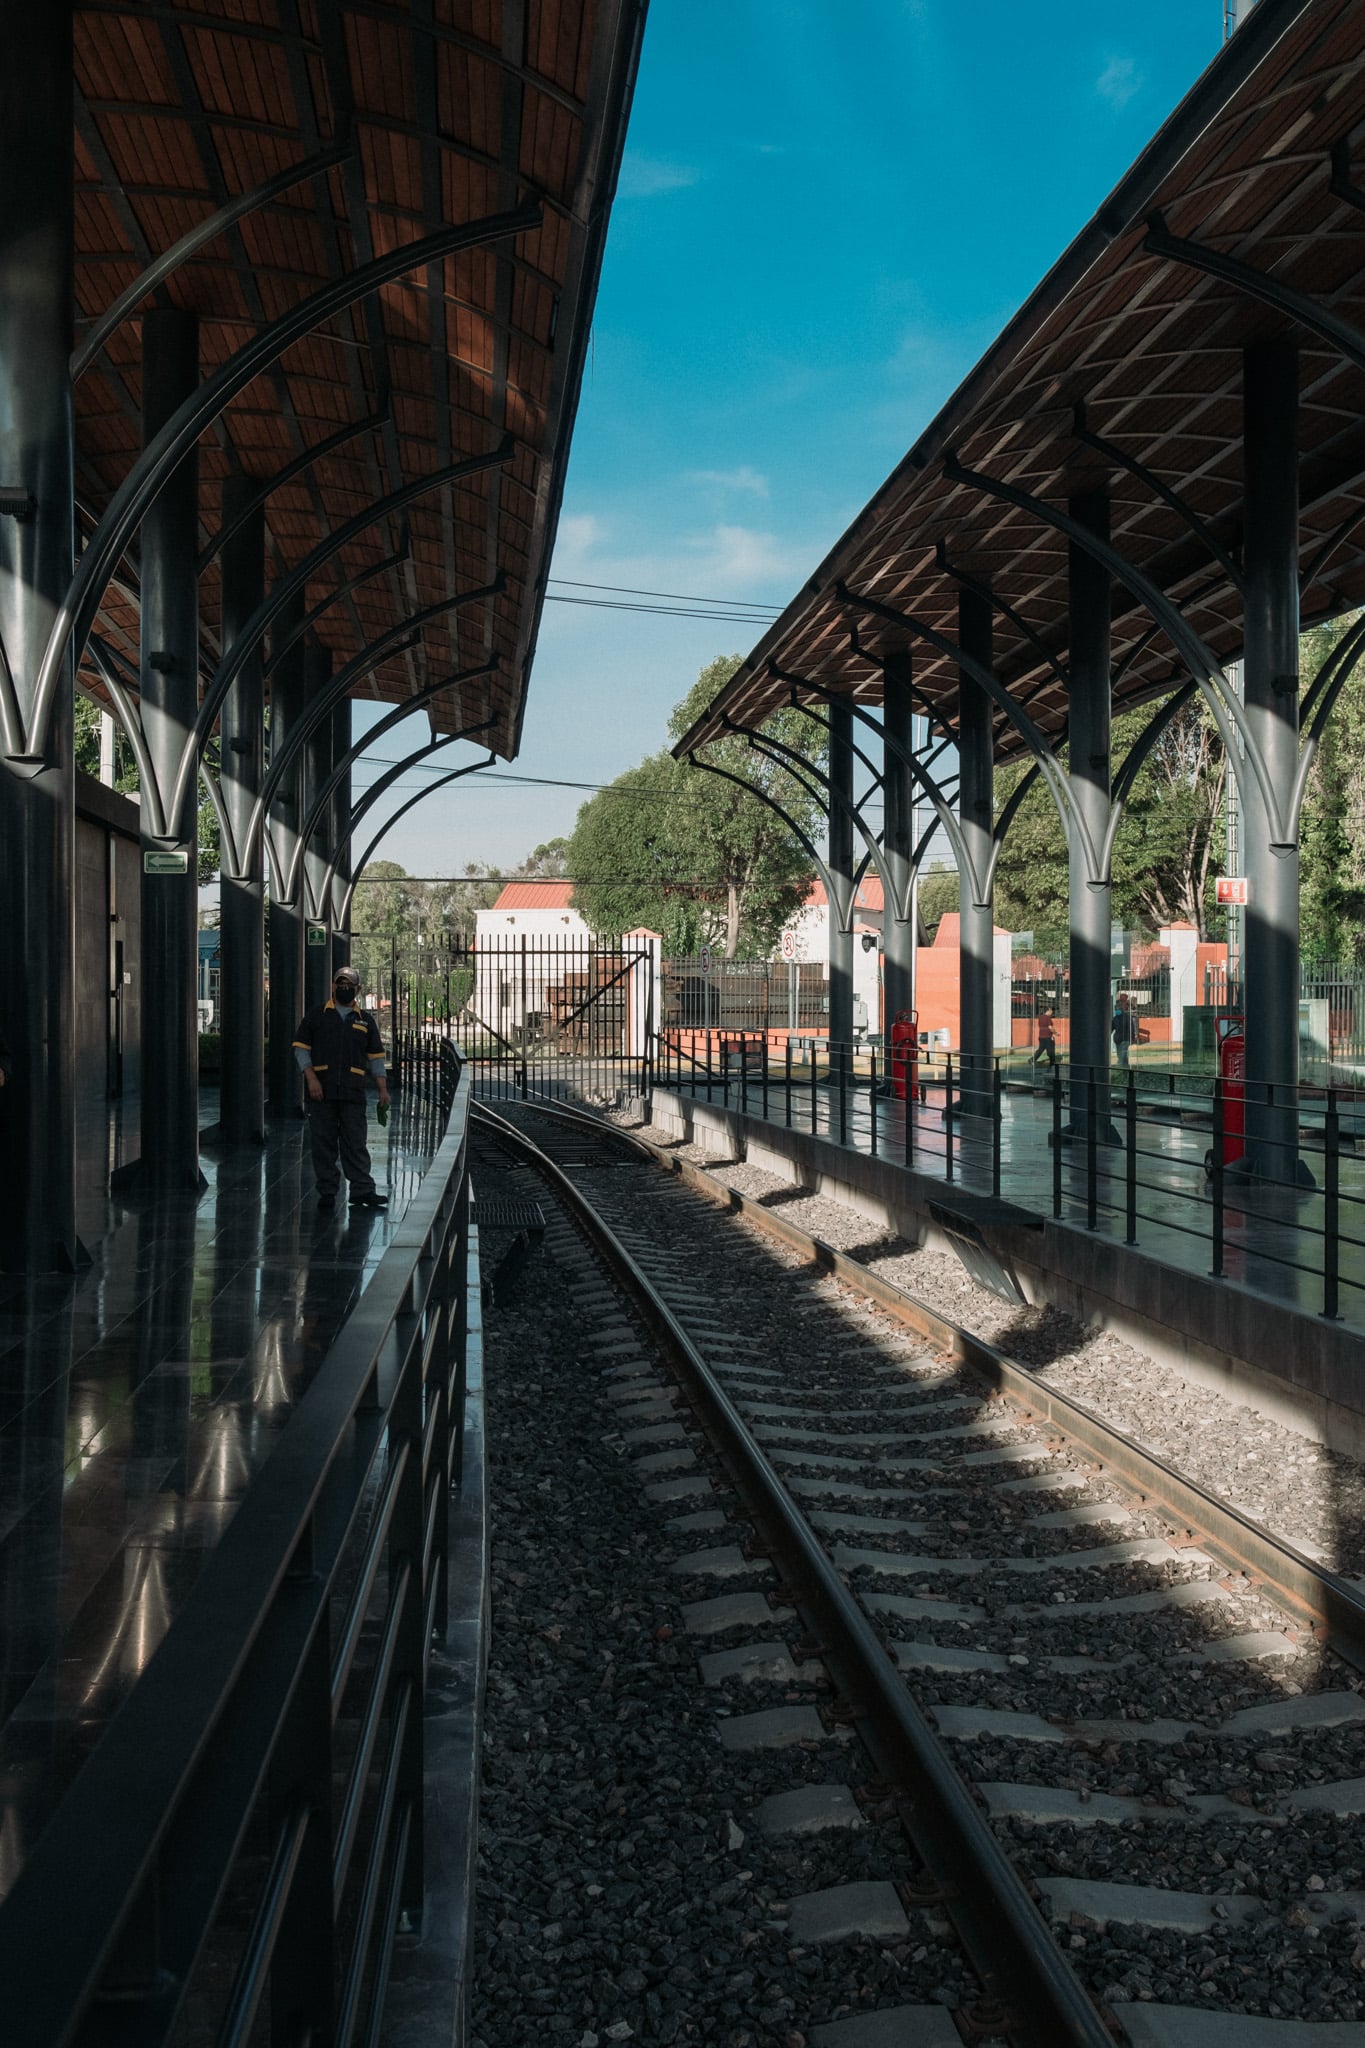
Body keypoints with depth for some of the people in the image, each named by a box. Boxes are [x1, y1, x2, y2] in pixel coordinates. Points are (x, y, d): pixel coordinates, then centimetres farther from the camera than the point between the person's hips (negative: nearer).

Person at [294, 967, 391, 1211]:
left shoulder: (365, 1020, 13)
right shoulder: (317, 1015, 8)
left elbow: (376, 1056, 14)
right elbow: (300, 1047, 4)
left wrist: (383, 1089, 7)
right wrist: (311, 1078, -8)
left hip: (353, 1091, 1)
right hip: (321, 1090, -1)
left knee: (355, 1143, -1)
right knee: (323, 1143, 2)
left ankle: (362, 1190, -1)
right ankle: (327, 1192, 8)